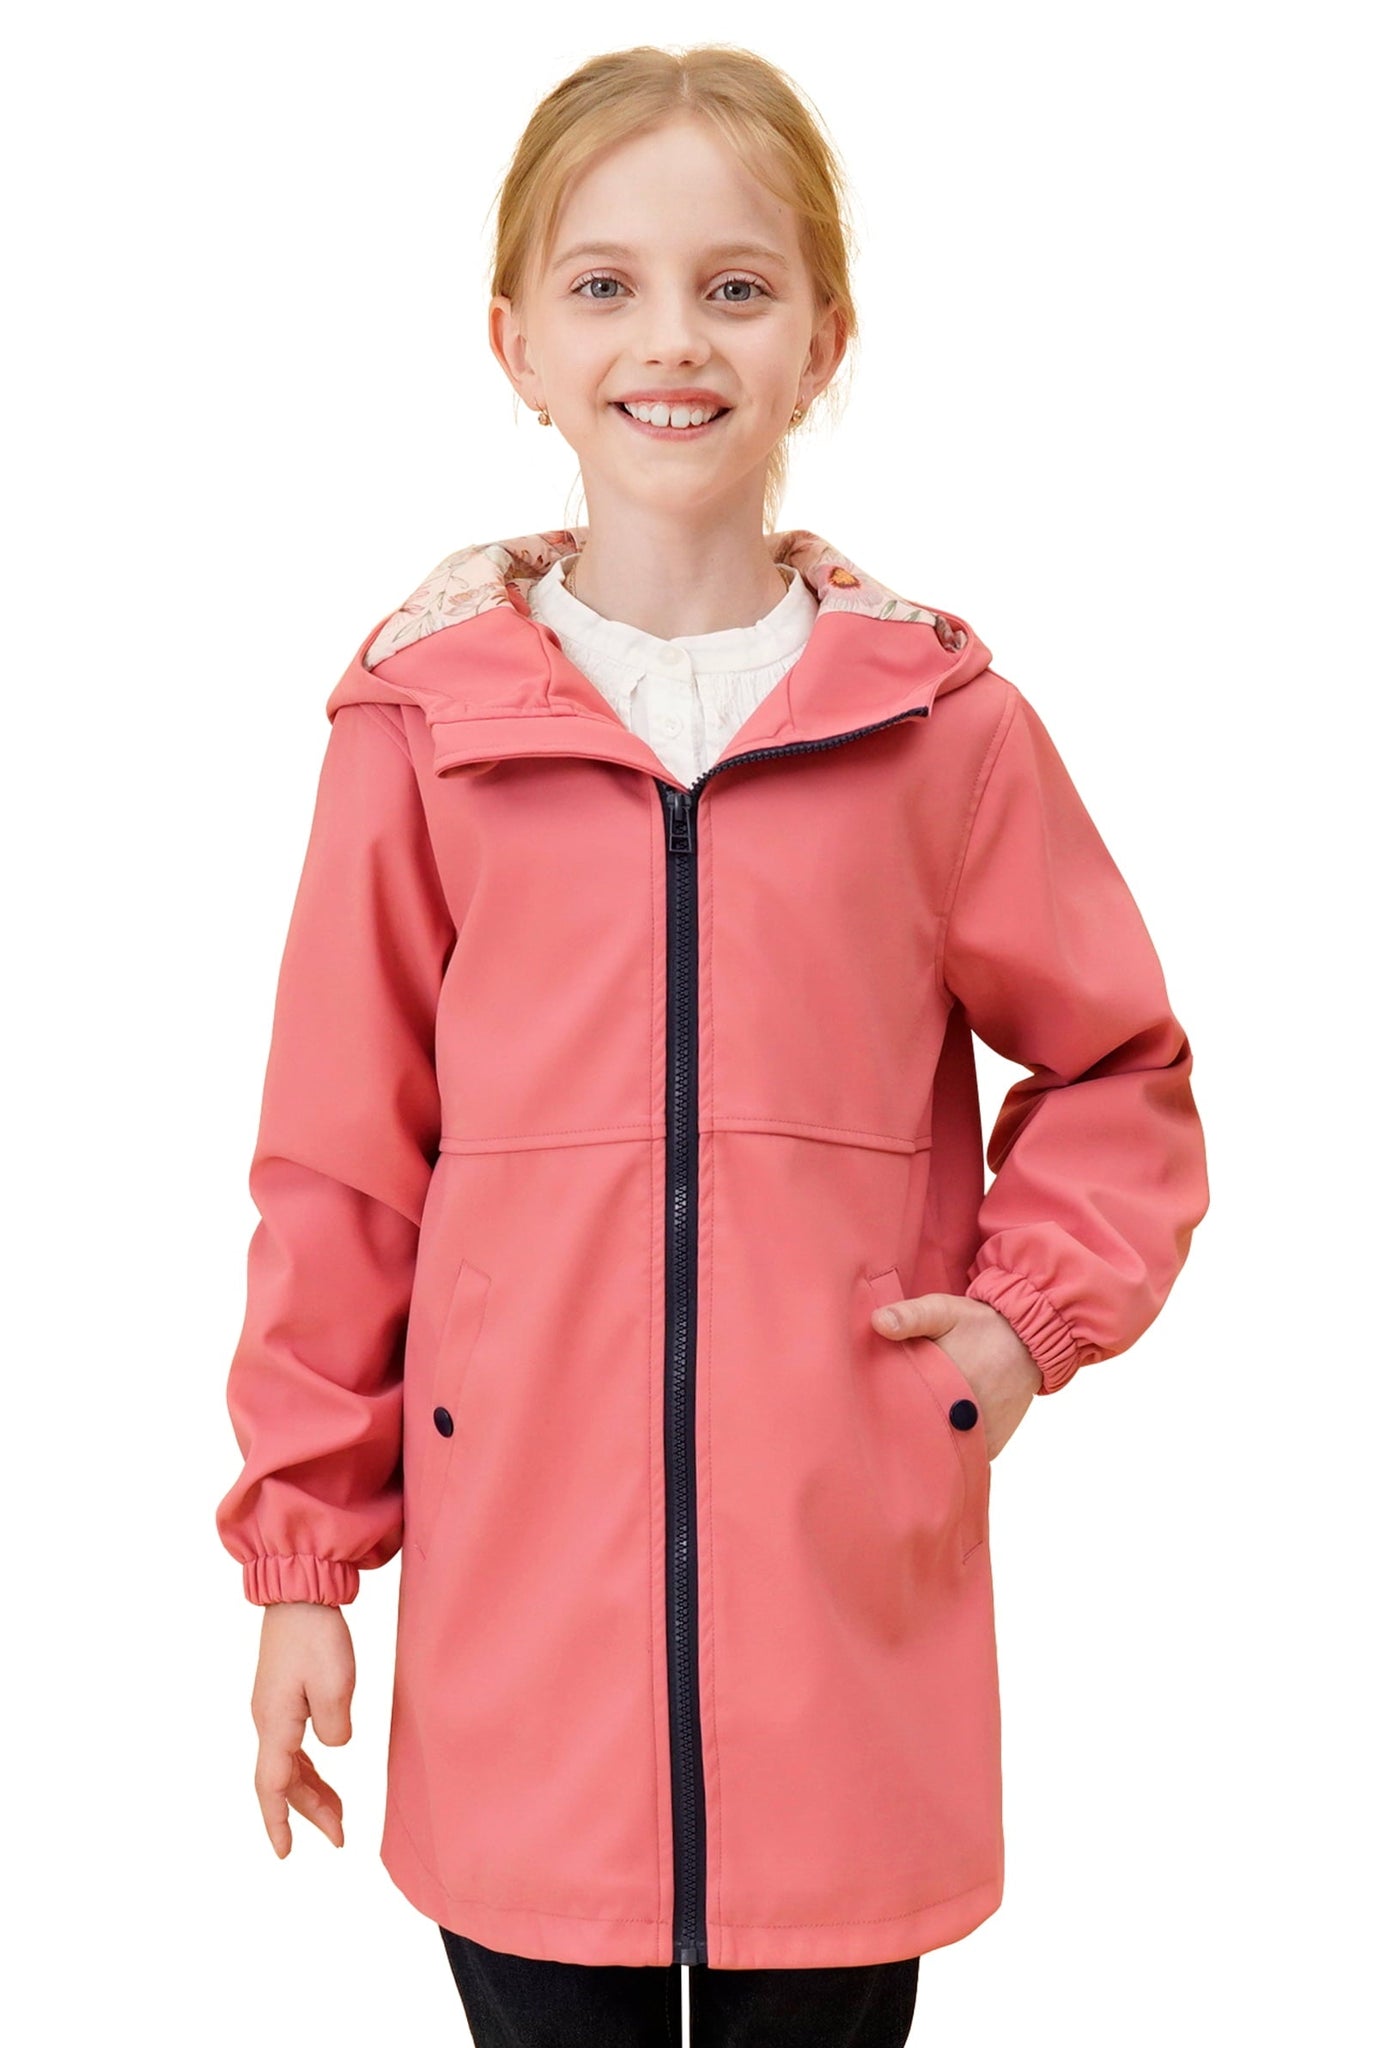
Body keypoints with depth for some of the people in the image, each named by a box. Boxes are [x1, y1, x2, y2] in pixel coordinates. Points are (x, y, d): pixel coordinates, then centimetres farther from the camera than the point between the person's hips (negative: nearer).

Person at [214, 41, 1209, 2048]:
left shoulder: (944, 718, -1)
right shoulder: (421, 718, -1)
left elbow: (1118, 1067, 11)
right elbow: (337, 1167, 3)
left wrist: (1039, 1305, -5)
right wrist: (302, 1553, 5)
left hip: (847, 1601, 0)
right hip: (517, 1619, 0)